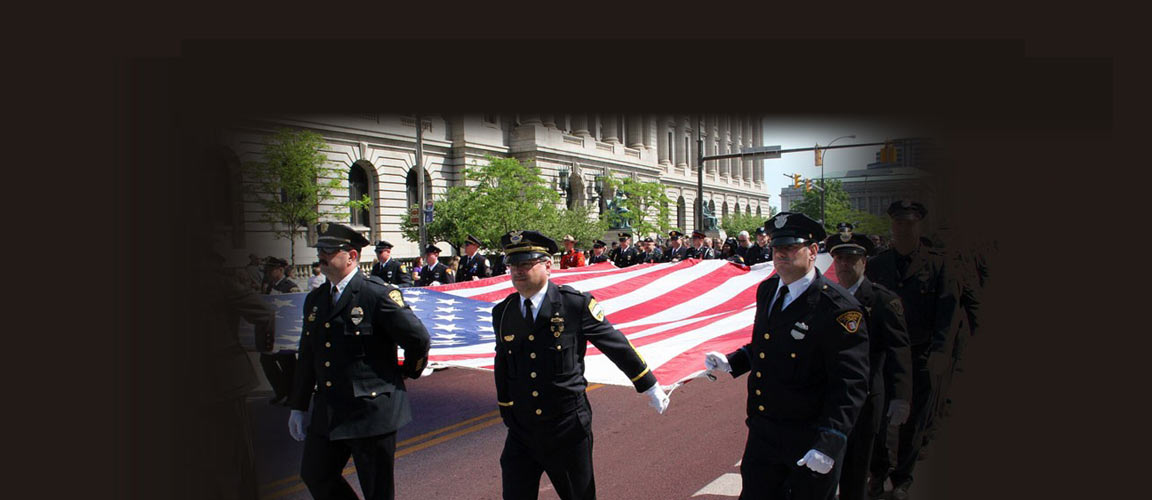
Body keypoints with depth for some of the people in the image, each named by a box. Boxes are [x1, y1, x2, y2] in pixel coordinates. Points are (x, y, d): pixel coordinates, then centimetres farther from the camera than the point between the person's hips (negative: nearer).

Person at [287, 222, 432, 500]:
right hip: (327, 413, 7)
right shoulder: (314, 300, 10)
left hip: (372, 410, -7)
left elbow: (418, 339, -13)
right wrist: (298, 407, 17)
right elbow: (307, 357, 16)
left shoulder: (378, 294, -14)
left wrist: (408, 372, 2)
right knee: (314, 476, 16)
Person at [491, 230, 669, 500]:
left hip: (568, 429, -3)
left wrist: (650, 387, 3)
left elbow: (617, 346, -3)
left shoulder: (577, 304, -11)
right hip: (521, 432, 3)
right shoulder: (502, 313, 1)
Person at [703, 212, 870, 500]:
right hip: (762, 433, 6)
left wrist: (828, 444, -25)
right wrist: (730, 362, 4)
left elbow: (850, 384, -19)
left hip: (808, 442, -6)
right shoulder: (766, 290, 6)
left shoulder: (838, 308, -17)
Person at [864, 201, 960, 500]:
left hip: (920, 356, -1)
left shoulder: (937, 264, -4)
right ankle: (878, 472, 34)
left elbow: (948, 313, -9)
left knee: (914, 421, 11)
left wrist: (939, 355, -18)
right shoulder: (875, 265, 3)